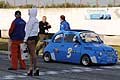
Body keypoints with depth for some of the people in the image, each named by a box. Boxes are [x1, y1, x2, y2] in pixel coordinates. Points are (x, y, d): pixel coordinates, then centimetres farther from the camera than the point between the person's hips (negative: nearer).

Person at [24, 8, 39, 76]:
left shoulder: (32, 20, -14)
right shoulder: (35, 20, 15)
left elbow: (29, 30, -14)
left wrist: (25, 39, -11)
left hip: (31, 38, -9)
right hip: (34, 37, 9)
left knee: (33, 53, -7)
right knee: (31, 53, 10)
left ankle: (36, 68, -6)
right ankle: (31, 69, 12)